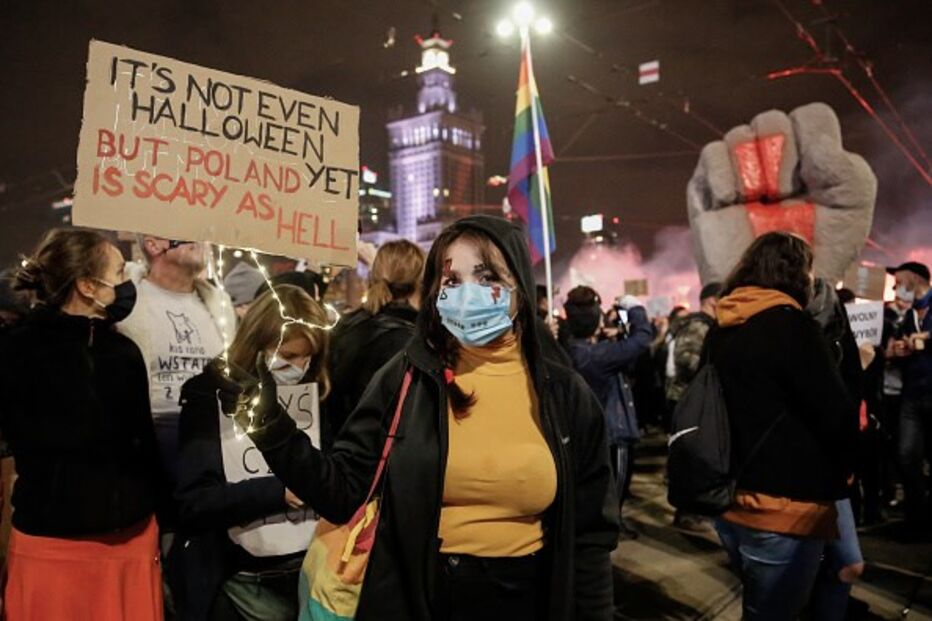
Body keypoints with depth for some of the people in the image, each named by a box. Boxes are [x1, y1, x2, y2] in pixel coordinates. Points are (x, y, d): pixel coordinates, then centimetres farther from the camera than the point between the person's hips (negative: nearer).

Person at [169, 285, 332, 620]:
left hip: (312, 571, 3)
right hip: (243, 582, -3)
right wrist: (280, 491, -20)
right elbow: (192, 503, -13)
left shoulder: (315, 397, 2)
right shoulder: (210, 398, -7)